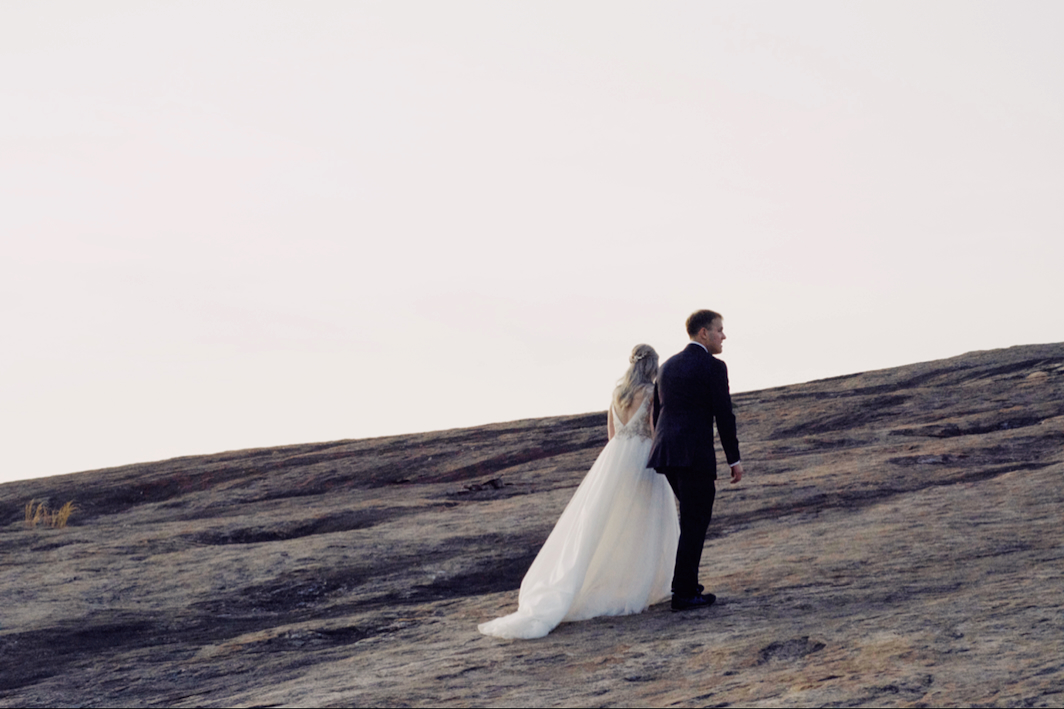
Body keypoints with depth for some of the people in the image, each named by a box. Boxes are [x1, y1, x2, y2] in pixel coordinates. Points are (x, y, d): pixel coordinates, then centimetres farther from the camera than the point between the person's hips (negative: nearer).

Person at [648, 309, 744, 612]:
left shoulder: (667, 366, 17)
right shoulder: (714, 367, -5)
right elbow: (724, 415, -8)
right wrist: (734, 459, -1)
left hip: (666, 452, 8)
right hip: (695, 454, -7)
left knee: (695, 516, 23)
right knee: (694, 524, 0)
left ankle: (685, 580, 24)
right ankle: (684, 593, 0)